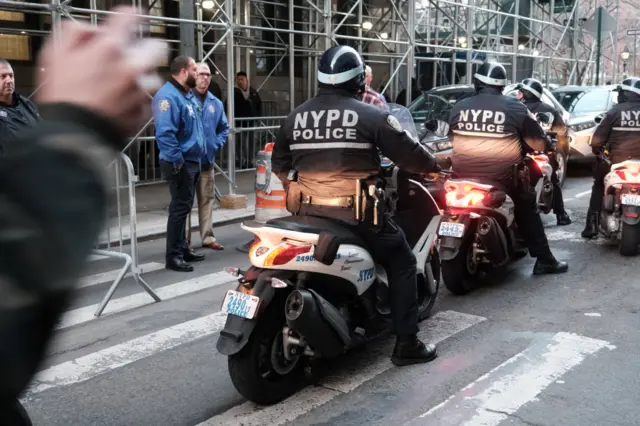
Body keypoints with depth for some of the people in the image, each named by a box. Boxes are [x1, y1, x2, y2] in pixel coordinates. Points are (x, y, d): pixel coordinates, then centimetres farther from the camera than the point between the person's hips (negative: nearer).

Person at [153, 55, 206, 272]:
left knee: (184, 208, 16)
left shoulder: (188, 95, 14)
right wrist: (177, 160, -25)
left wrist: (203, 151, 17)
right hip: (181, 164, -10)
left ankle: (183, 249, 27)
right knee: (180, 208, -5)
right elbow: (164, 132, -30)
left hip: (193, 161, 10)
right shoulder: (168, 96, -19)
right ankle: (173, 256, 1)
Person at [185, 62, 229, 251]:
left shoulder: (216, 103, 12)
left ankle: (208, 237, 19)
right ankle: (184, 240, 5)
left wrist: (217, 144, 7)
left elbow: (224, 128, 22)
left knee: (207, 200, 11)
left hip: (207, 159, 6)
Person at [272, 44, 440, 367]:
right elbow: (409, 155, -4)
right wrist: (435, 165, 17)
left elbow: (279, 164, 19)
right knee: (402, 263, 11)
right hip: (356, 213, -5)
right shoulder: (371, 116, -7)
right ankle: (406, 344, 9)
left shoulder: (296, 117, 8)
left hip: (308, 212, 5)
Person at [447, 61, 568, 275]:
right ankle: (544, 260, 16)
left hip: (463, 175, 3)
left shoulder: (459, 107, 6)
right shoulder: (515, 107, -2)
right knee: (527, 208, 16)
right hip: (501, 177, -2)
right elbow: (539, 144, 0)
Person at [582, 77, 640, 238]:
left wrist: (597, 150, 14)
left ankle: (591, 227, 12)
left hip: (616, 162, -1)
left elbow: (597, 140, -6)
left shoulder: (615, 111, -6)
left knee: (599, 188, 18)